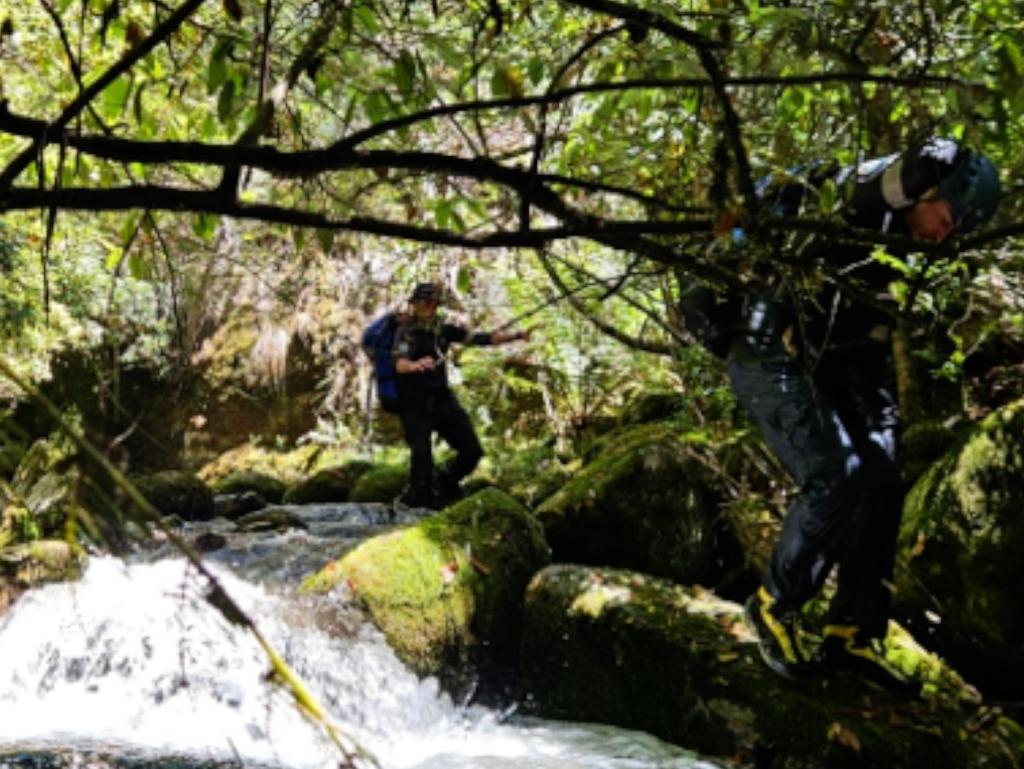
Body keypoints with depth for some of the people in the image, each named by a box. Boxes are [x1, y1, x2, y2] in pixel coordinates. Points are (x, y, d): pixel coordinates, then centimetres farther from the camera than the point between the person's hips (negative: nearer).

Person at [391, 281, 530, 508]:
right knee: (421, 454, -20)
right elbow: (400, 364, -30)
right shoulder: (406, 332, -12)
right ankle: (418, 499, 1)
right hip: (415, 404, -6)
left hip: (442, 399, 6)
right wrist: (416, 365, -53)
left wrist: (515, 335, -6)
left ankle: (446, 482, 29)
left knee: (472, 451, 3)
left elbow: (479, 338, 4)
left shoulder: (442, 329, 7)